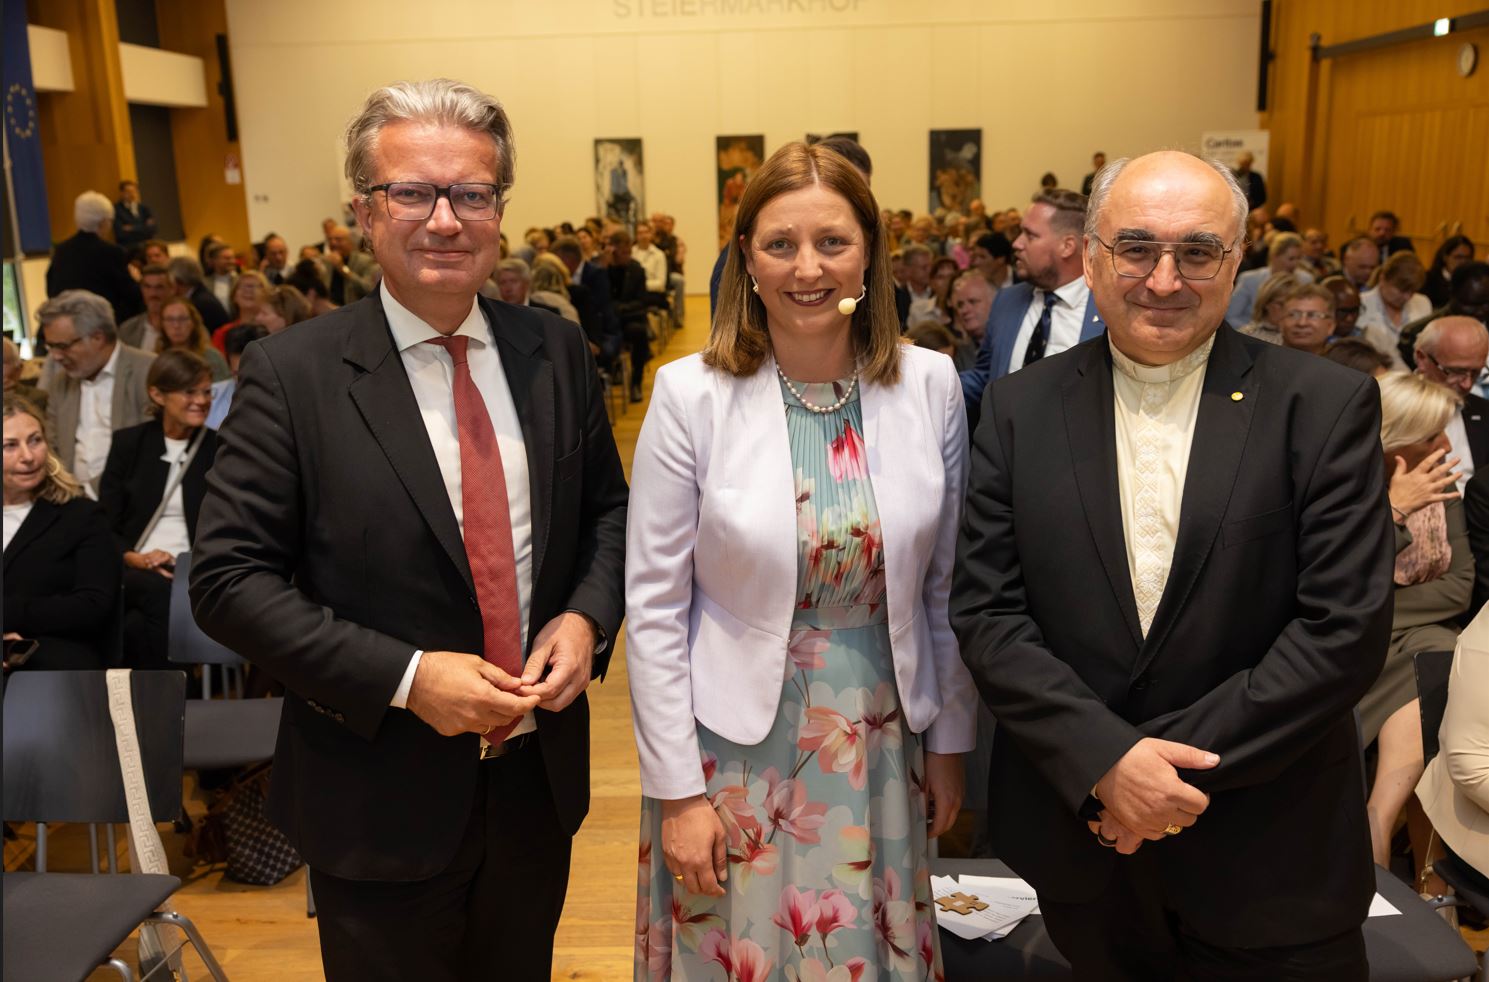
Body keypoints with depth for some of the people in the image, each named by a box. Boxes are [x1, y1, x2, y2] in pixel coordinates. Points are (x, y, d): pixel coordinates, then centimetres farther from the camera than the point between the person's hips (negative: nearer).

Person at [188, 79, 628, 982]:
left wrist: (587, 616, -9)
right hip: (381, 798, -3)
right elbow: (228, 579, -13)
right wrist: (405, 677, -21)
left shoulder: (556, 352, -1)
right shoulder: (290, 374, -12)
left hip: (540, 776, 4)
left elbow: (607, 508, 10)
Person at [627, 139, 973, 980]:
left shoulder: (931, 384, -5)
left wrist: (950, 739, 7)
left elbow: (946, 586, 4)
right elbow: (654, 607, -9)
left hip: (882, 745, 3)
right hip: (738, 746, -2)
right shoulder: (692, 394, -13)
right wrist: (677, 789, -8)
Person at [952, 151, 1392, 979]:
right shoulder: (1021, 408, -1)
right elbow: (986, 611, -5)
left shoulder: (1328, 406, -6)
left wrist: (1179, 760, -15)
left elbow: (1347, 627, -11)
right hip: (1079, 832, 2)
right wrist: (1106, 760, -16)